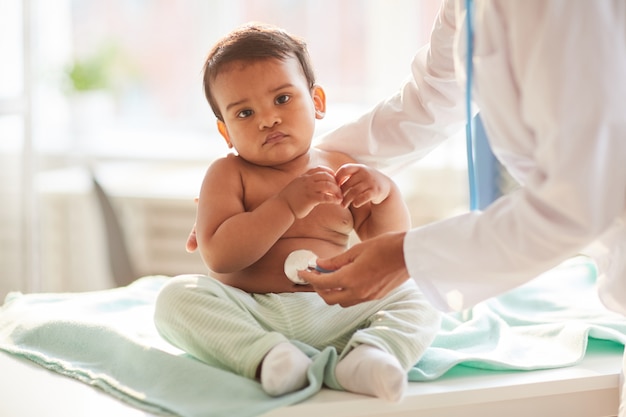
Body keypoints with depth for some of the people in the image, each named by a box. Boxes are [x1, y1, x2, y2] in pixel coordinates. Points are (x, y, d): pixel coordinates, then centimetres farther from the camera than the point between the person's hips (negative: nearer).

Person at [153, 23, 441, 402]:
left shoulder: (343, 171, 12)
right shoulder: (229, 174, 2)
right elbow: (219, 256, -14)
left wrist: (386, 191, -7)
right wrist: (287, 204, -20)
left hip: (334, 316, 3)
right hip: (248, 318, -3)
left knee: (419, 301, -11)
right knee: (177, 296, -25)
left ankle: (362, 359, -37)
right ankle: (267, 357, -38)